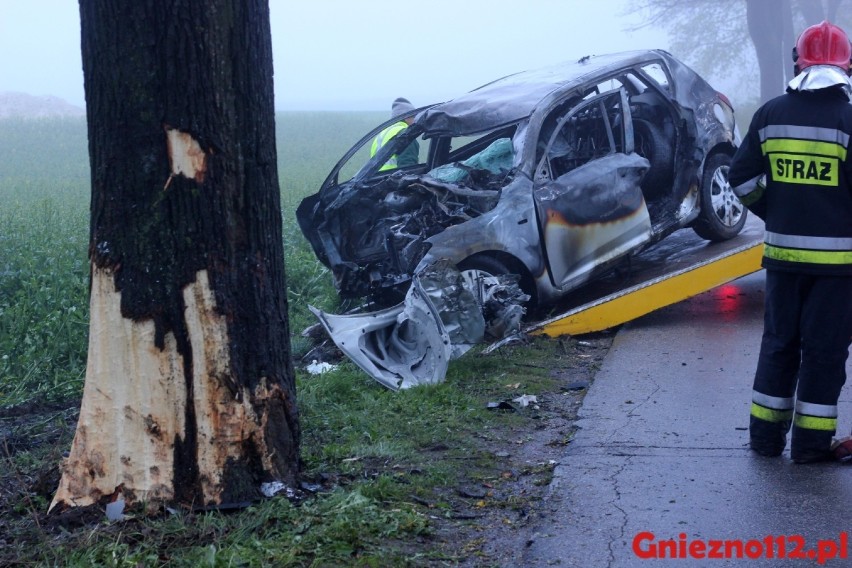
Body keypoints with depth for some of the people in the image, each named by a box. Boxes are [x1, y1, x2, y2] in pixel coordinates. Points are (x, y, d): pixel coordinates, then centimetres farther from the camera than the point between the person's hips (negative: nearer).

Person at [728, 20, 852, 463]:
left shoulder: (771, 115, 2)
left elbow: (741, 177, 5)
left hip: (782, 252, 4)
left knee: (779, 342, 15)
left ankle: (766, 435, 21)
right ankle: (811, 442, 10)